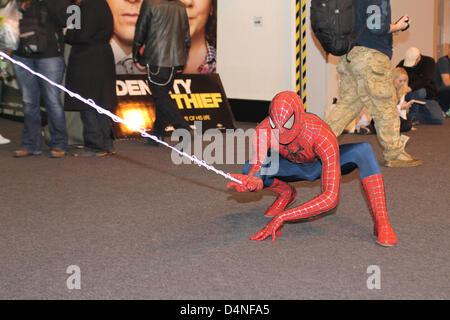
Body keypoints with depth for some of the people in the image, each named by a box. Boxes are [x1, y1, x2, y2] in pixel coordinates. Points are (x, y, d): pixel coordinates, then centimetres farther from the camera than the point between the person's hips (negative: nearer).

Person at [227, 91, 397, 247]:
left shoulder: (325, 137, -43)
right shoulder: (263, 131, -35)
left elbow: (331, 197, -46)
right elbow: (256, 176, -39)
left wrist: (281, 217, -51)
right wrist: (251, 183, -66)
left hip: (323, 164, -3)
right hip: (294, 167, 3)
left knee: (364, 150, -35)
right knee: (249, 170, -26)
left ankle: (381, 223, -29)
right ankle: (286, 193, 8)